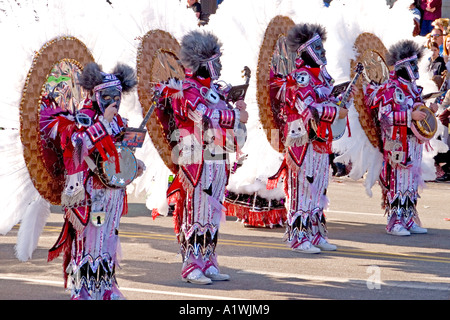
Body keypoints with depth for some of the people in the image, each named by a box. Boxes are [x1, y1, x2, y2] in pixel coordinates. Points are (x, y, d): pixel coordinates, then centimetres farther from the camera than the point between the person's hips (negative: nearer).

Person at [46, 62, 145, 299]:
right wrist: (104, 121, -26)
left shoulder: (118, 121, 14)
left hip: (114, 189, 8)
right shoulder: (84, 117, -8)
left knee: (109, 235, 12)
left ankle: (105, 288, 20)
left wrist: (134, 165, 5)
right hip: (91, 190, -8)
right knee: (89, 236, -9)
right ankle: (84, 290, -5)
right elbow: (81, 142, -27)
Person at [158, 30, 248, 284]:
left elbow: (227, 124, 22)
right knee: (196, 213, -7)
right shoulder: (187, 90, -9)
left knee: (213, 213, 11)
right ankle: (192, 267, -4)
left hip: (218, 161, 9)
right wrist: (237, 115, -17)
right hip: (197, 162, -9)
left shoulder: (215, 89, 17)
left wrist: (237, 110, 3)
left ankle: (209, 264, 17)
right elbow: (205, 115, -24)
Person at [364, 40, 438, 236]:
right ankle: (394, 223, -4)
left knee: (411, 181, 10)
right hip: (397, 143, -9)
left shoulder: (412, 88, 15)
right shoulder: (390, 89, -12)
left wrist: (429, 110, 9)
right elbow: (385, 116, -21)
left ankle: (408, 220, 16)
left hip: (413, 143, 9)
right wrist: (411, 115, -26)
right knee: (397, 180, -7)